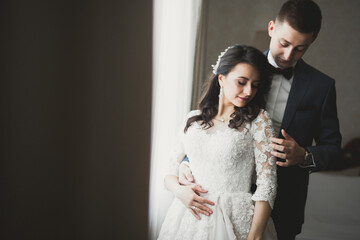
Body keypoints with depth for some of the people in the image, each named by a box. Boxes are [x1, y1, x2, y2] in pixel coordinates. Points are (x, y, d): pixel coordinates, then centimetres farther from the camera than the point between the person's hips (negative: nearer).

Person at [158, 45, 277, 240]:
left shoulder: (258, 119, -3)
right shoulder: (193, 119, 8)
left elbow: (267, 183, -9)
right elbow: (171, 171, 12)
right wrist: (179, 190, -11)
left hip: (234, 221, -3)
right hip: (188, 219, 3)